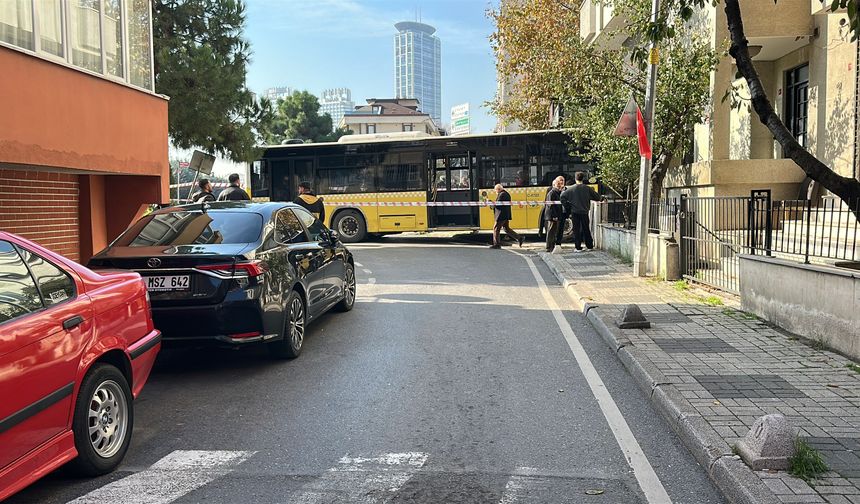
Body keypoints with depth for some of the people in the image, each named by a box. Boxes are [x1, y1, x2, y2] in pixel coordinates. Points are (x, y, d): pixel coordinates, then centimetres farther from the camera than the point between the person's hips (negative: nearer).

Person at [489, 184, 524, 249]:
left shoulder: (502, 195, -15)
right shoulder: (506, 194, 17)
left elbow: (497, 204, -21)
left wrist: (492, 204, -3)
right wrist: (494, 204, 10)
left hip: (501, 215, -10)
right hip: (506, 215, 10)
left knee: (496, 228, -1)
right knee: (506, 229, 15)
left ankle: (497, 244, 3)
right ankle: (519, 238, 9)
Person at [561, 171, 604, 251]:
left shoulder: (571, 188, -6)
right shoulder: (587, 189, -4)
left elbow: (562, 196, -9)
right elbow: (598, 197, 0)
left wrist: (568, 204, 3)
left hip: (574, 212, -1)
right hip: (584, 212, 1)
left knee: (576, 229, 5)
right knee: (586, 229, 12)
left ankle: (578, 247, 4)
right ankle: (589, 246, 17)